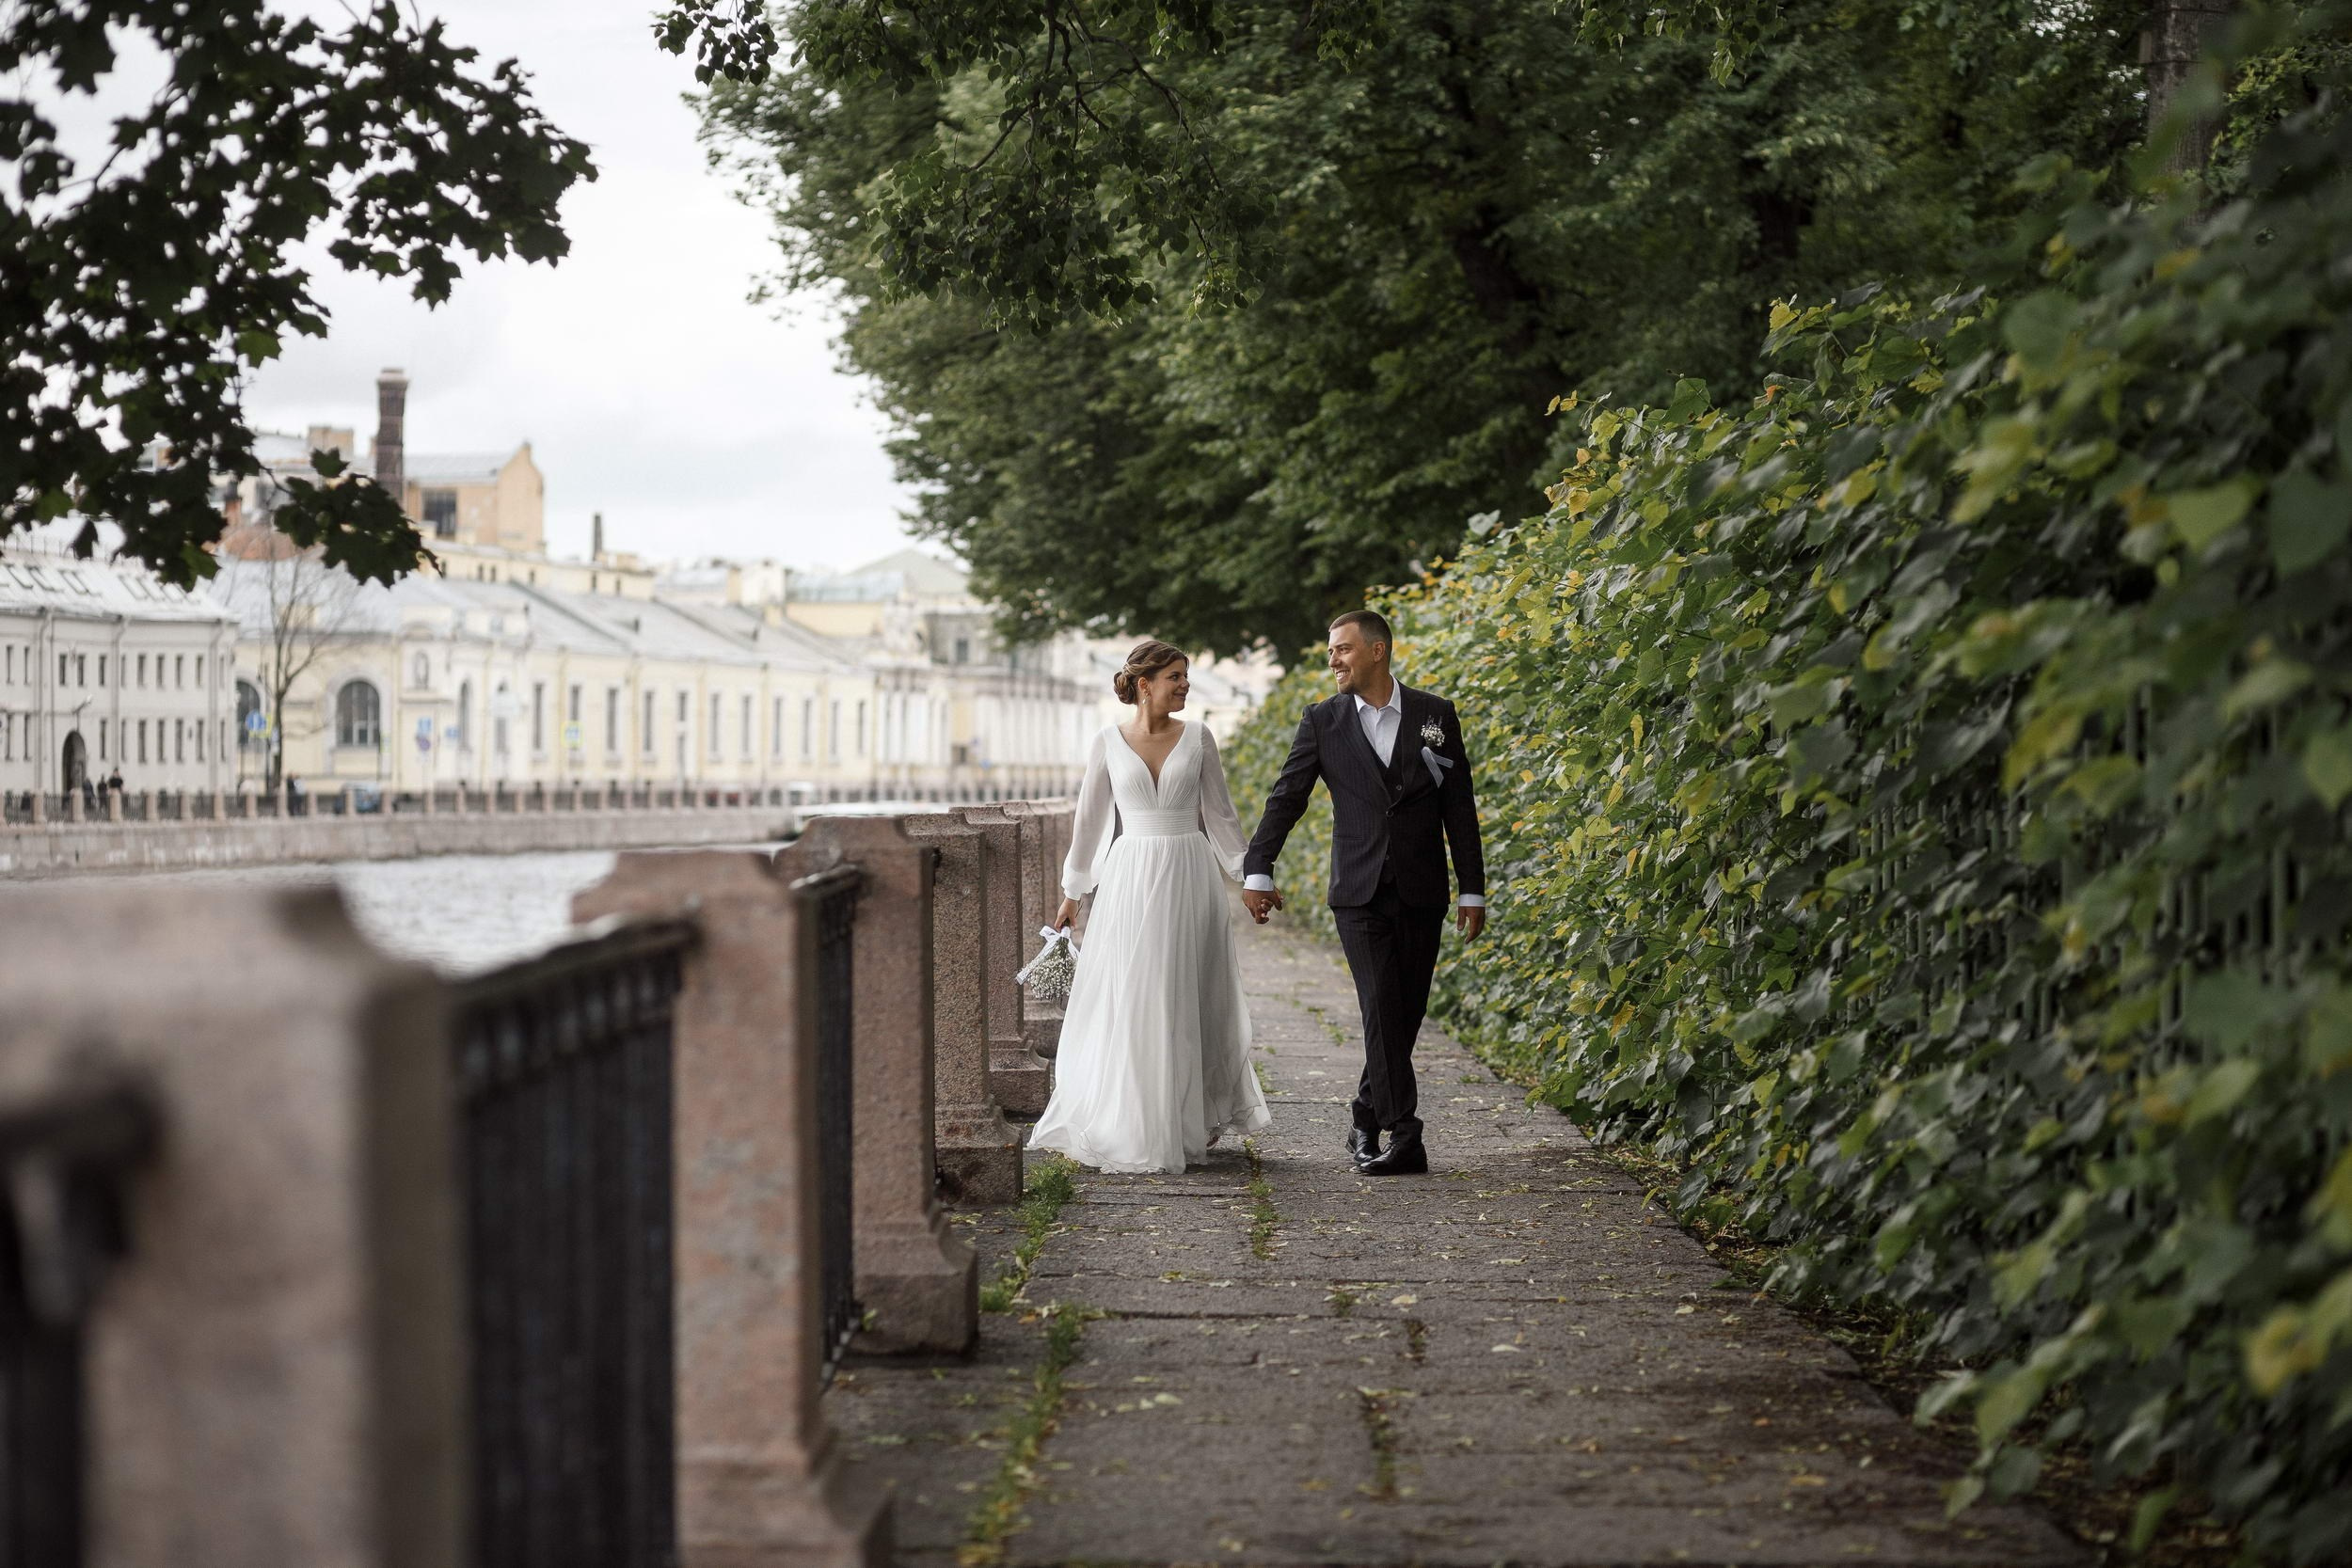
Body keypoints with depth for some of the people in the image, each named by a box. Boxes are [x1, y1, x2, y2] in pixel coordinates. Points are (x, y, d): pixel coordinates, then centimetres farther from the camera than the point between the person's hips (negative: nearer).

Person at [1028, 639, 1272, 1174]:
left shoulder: (1198, 739, 3)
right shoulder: (1108, 742, 1)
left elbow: (1220, 814, 8)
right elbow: (1089, 818, 9)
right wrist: (1071, 893, 12)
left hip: (1189, 876, 1)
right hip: (1131, 876, 0)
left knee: (1186, 1002, 4)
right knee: (1126, 1003, -1)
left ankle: (1187, 1123, 15)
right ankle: (1125, 1126, 9)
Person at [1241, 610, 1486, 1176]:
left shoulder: (1435, 715, 3)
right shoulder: (1322, 721, 2)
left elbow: (1459, 807, 5)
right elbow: (1286, 799, 2)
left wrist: (1473, 891, 4)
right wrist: (1257, 870, -9)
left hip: (1421, 894, 1)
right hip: (1360, 894, -1)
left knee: (1406, 1013, 5)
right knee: (1381, 1009, -12)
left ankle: (1366, 1120, 22)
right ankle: (1404, 1137, -12)